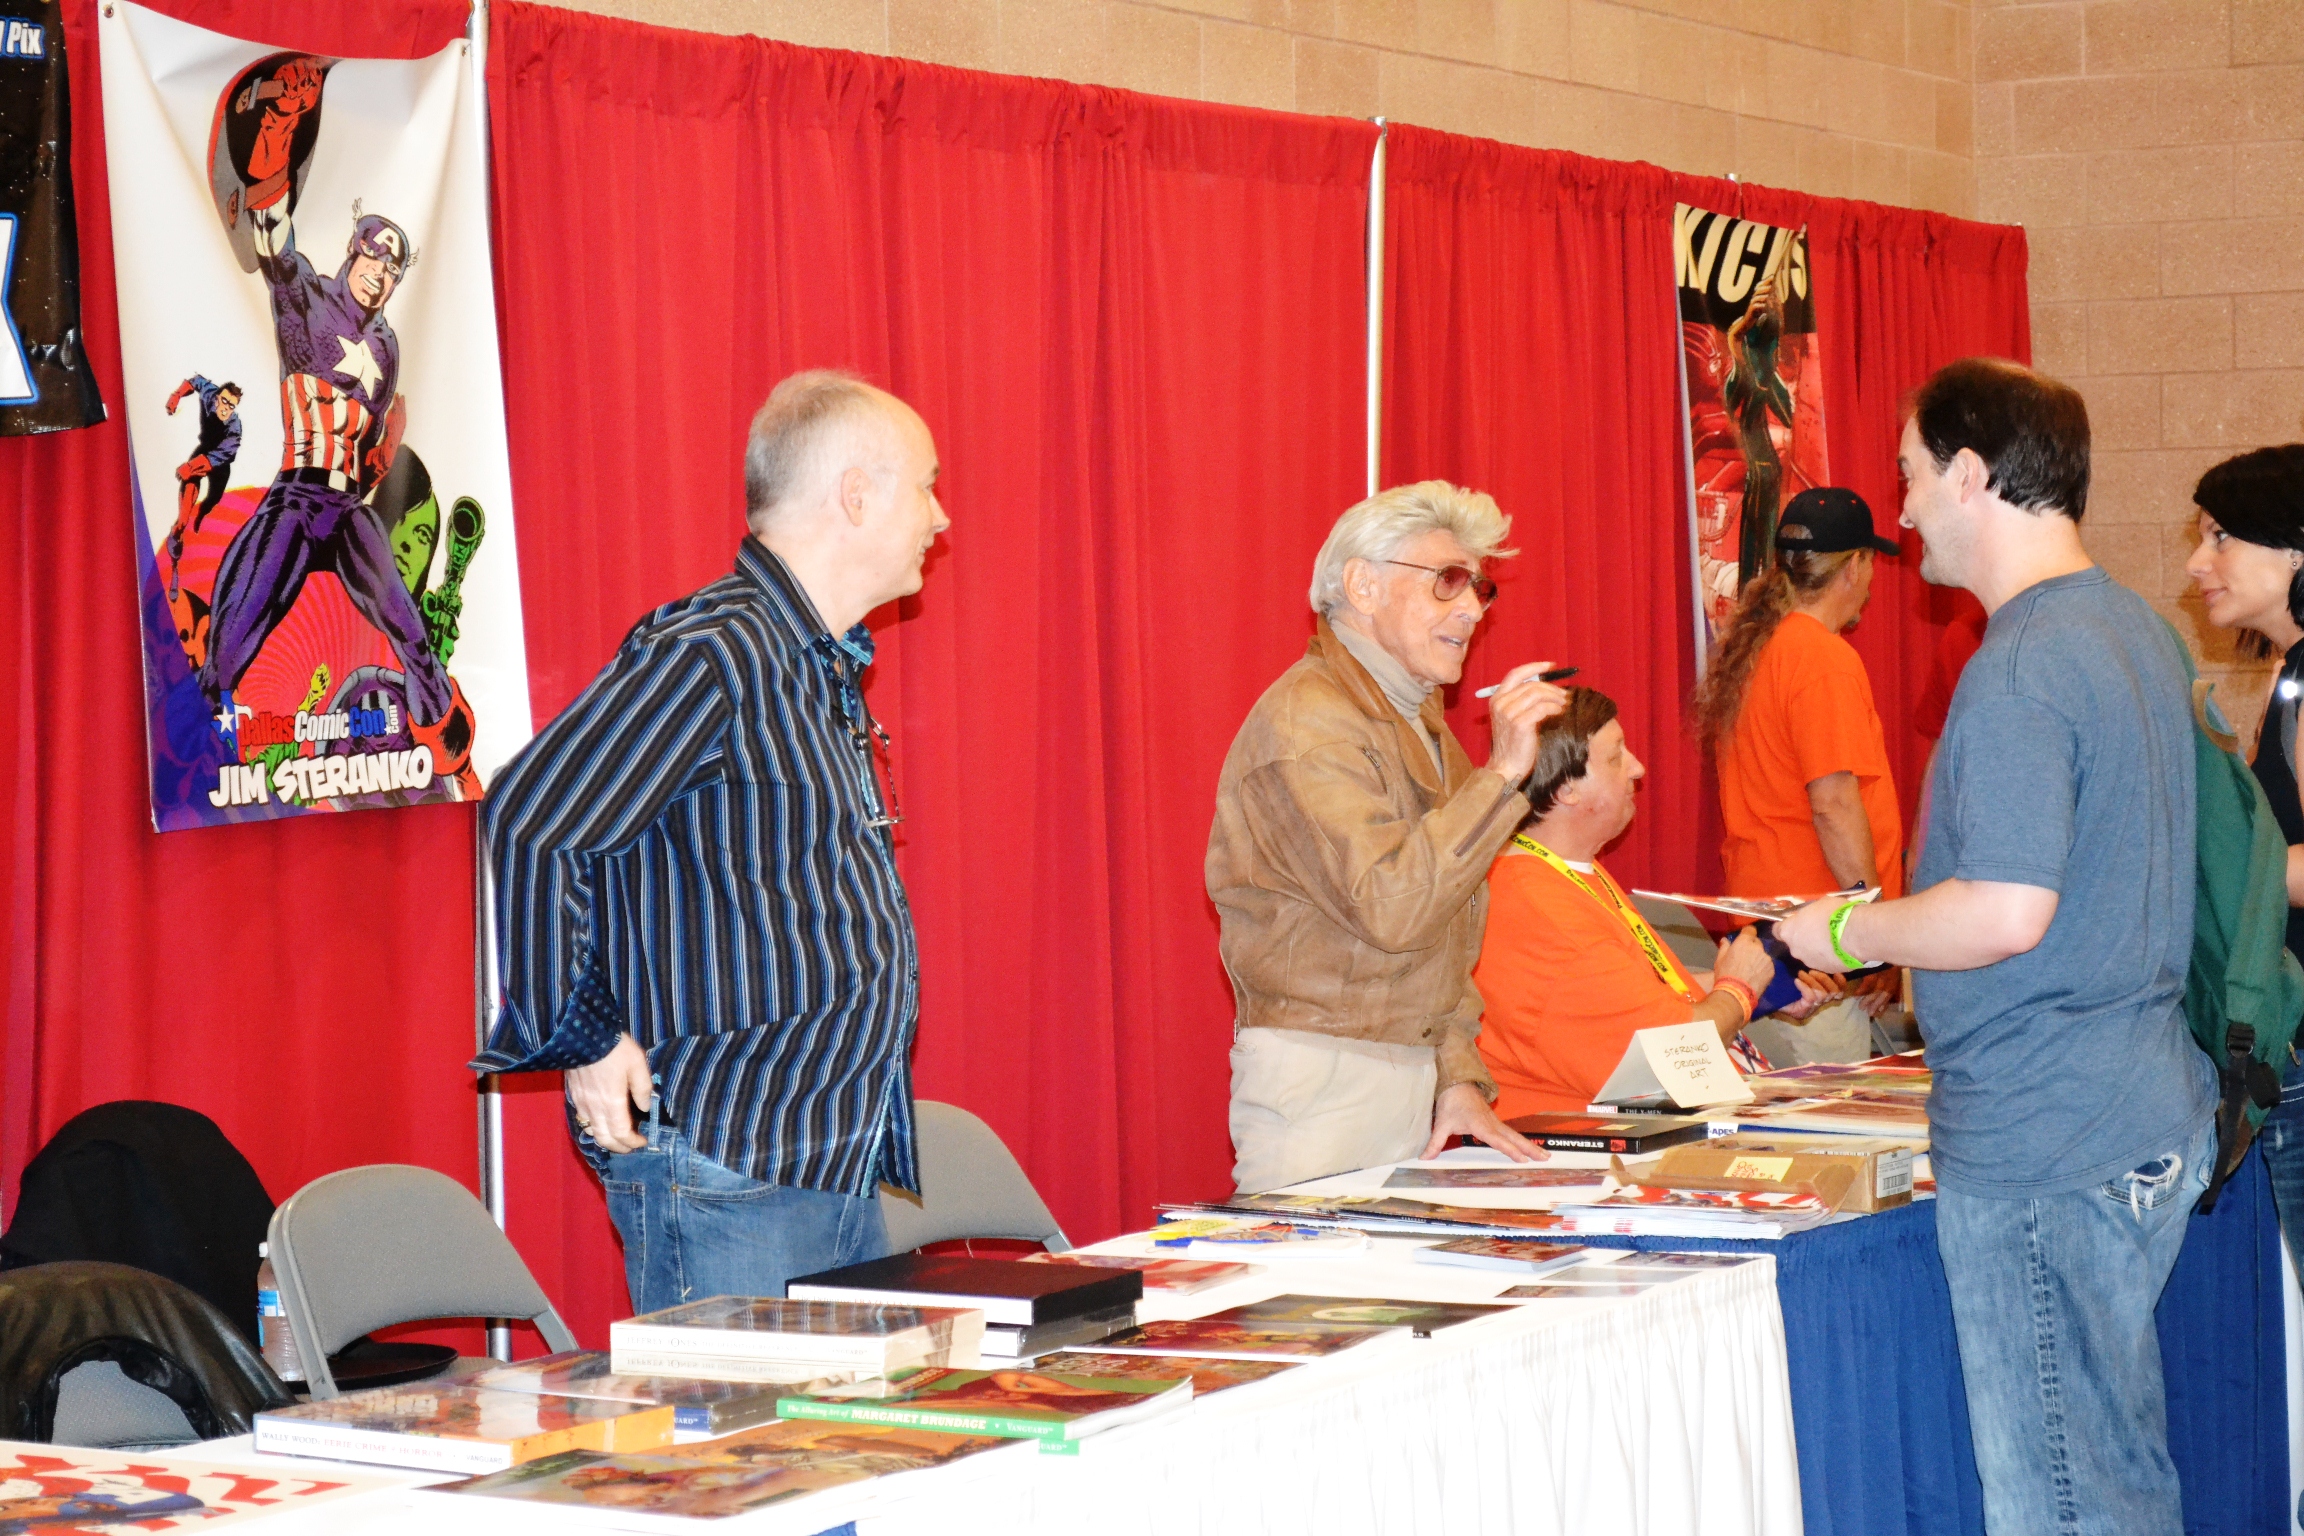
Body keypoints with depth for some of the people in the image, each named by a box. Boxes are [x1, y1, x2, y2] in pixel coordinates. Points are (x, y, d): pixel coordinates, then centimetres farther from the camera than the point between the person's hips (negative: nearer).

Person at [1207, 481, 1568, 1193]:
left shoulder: (1418, 721, 18)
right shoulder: (1306, 722, -14)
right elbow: (1389, 907, -25)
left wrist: (1459, 1079, 9)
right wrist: (1501, 774, -24)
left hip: (1411, 1075, 9)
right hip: (1322, 1079, -9)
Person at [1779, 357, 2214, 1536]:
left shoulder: (2022, 666, -17)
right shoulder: (2136, 629, 13)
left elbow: (2006, 912, -24)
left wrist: (1848, 933, -8)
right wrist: (1898, 931, 22)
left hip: (2043, 1148, -10)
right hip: (2148, 1118, 10)